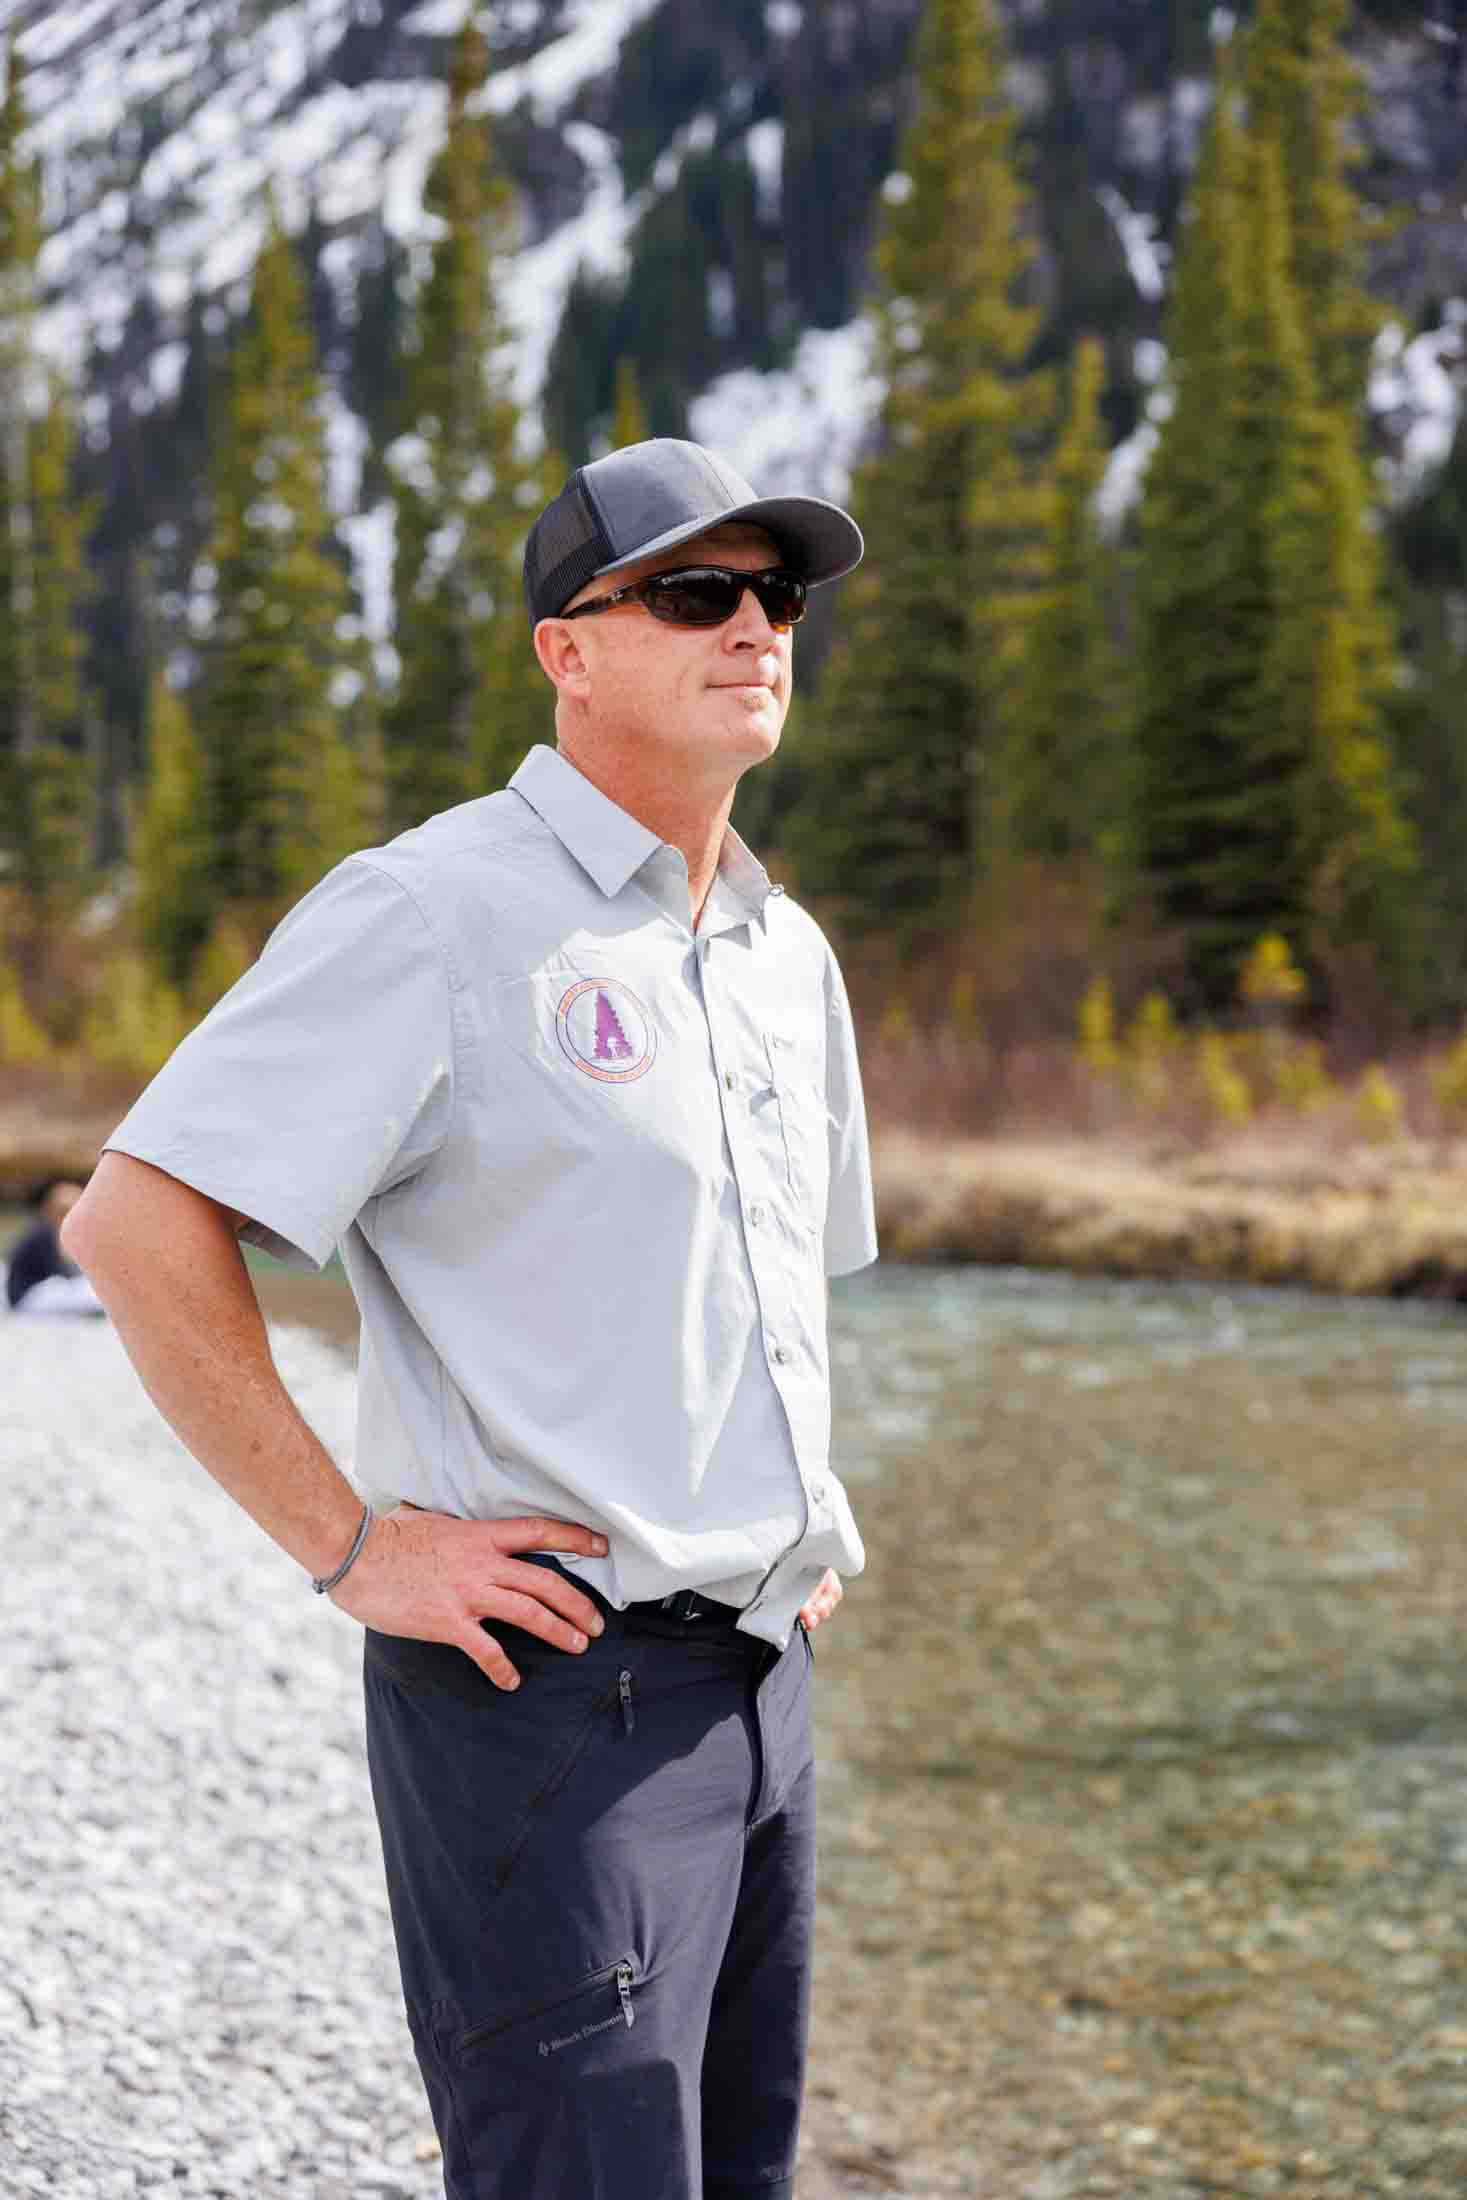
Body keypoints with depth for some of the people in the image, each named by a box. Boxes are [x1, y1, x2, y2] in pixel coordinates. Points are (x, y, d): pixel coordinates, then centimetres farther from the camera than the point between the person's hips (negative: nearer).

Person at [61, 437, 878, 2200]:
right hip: (554, 1696, -8)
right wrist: (353, 1546, -17)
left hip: (759, 1673, 8)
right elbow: (138, 1229, -18)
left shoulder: (785, 954, 14)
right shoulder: (434, 914, -12)